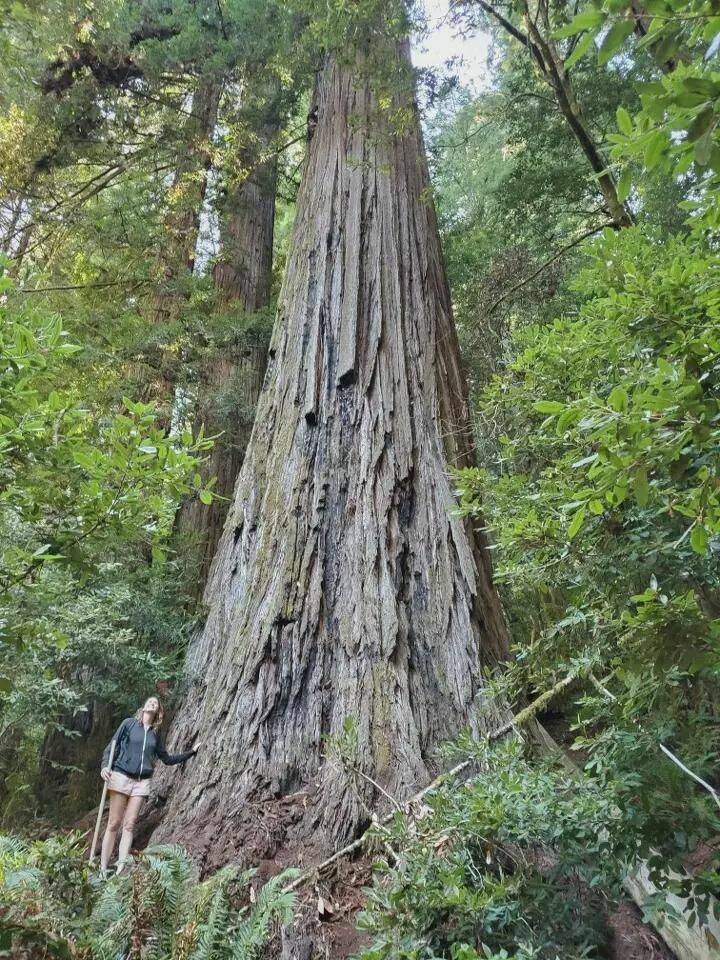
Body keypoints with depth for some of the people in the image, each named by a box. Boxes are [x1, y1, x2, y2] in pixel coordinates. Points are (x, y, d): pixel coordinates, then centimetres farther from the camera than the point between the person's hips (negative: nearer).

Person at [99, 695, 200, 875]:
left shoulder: (156, 733, 13)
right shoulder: (129, 723, 3)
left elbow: (167, 758, 21)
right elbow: (111, 747, 0)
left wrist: (191, 752, 19)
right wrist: (105, 765, -17)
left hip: (142, 782, 3)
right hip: (121, 777, -3)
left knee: (129, 825, -1)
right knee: (114, 824, -2)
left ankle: (120, 870, -1)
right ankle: (102, 870, 4)